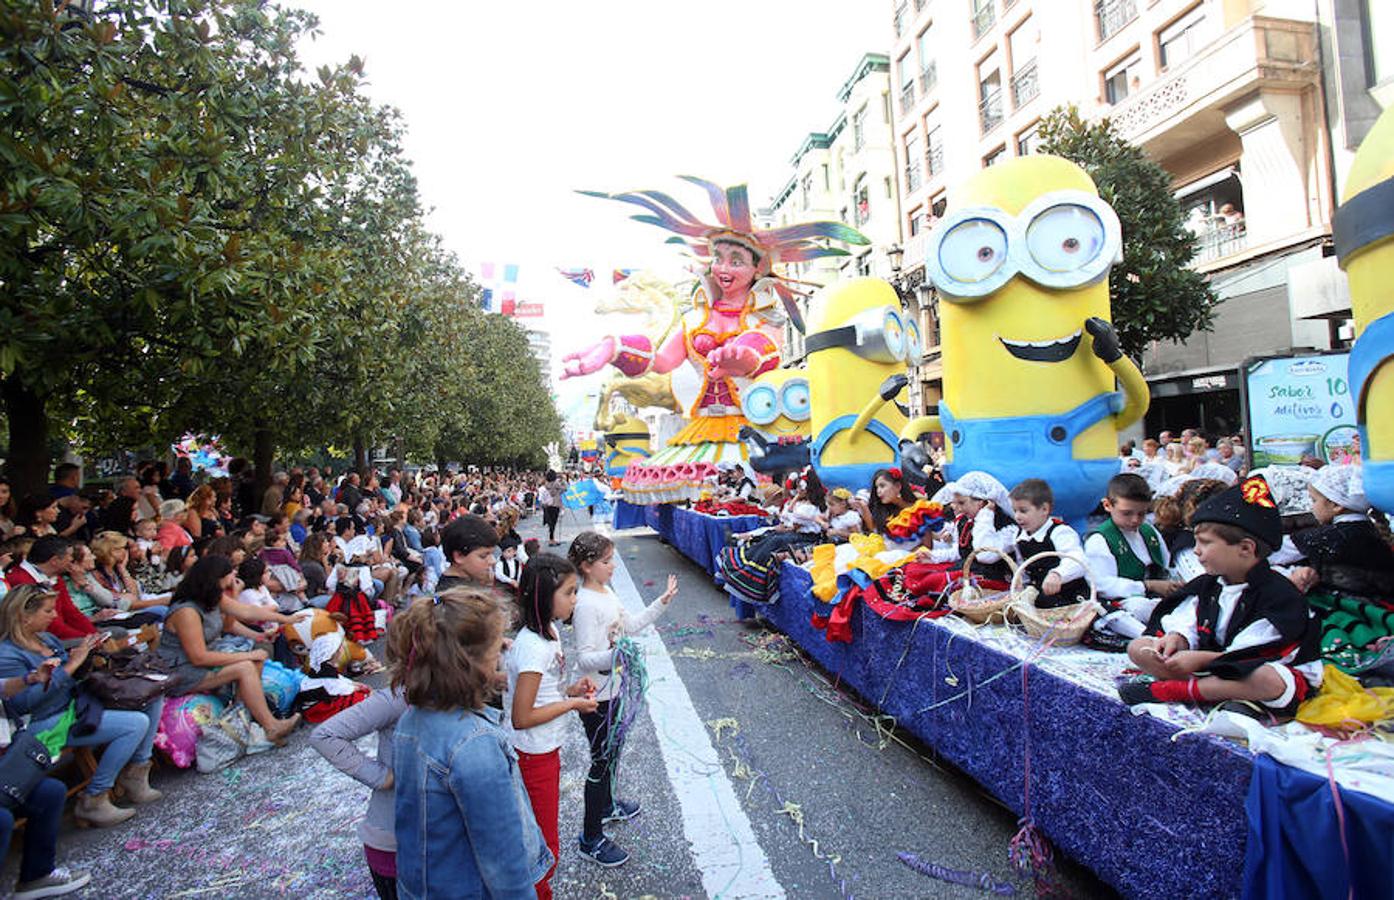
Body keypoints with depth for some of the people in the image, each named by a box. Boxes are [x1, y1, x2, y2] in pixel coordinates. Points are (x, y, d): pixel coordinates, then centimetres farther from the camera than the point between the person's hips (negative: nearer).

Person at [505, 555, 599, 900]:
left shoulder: (550, 630, 0)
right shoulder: (533, 646, -28)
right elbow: (521, 718, -26)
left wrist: (570, 689, -3)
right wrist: (572, 704, -19)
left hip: (547, 750, 9)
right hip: (534, 757, -9)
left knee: (542, 840, 24)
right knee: (546, 848, 8)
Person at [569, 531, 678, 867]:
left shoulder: (606, 592, 3)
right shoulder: (586, 604, -26)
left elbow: (630, 626, 15)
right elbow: (584, 659, -28)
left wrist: (662, 602, 9)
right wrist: (613, 655, -47)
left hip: (613, 688, 9)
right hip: (596, 697, -9)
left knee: (612, 751, 26)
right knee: (602, 761, 4)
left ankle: (606, 805, 49)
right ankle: (591, 839, 20)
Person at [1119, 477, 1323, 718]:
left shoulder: (1279, 594, -15)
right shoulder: (1207, 585, 7)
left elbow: (1254, 656, -22)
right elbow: (1188, 627, 4)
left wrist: (1200, 659, -24)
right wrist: (1176, 639, -20)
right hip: (1213, 666, 6)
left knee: (1269, 680, -44)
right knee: (1138, 647, -7)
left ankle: (1170, 690, -30)